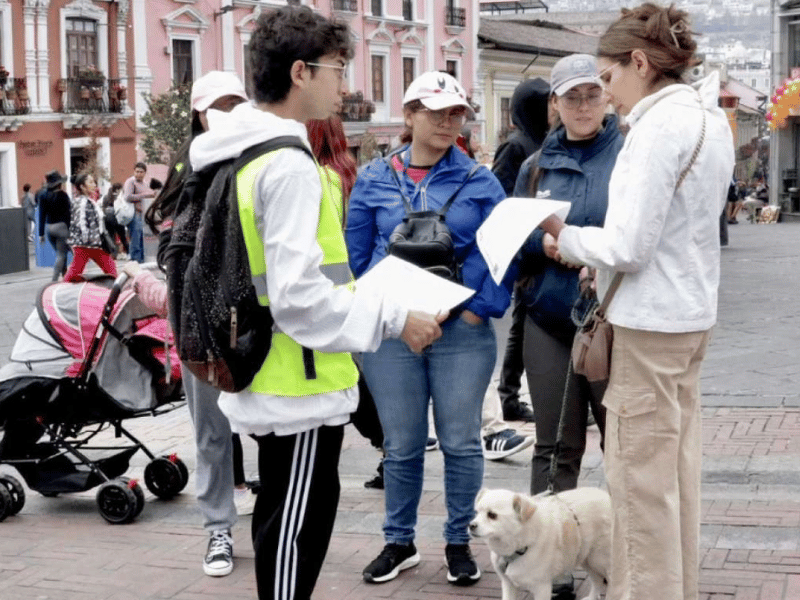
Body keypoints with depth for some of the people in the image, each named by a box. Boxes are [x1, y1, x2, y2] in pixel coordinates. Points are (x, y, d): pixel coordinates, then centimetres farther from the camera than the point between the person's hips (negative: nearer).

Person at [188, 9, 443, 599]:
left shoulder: (242, 155, 12)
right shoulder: (289, 164, -19)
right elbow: (296, 294, -25)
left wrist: (352, 291, 19)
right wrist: (392, 319, -17)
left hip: (269, 379, 10)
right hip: (301, 384, -10)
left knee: (283, 515, 19)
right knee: (296, 521, -1)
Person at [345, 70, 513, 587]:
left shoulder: (480, 181, 2)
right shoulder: (375, 180, 4)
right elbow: (355, 254, 7)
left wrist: (481, 308, -8)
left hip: (463, 332, -1)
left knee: (461, 443, 6)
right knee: (402, 445, 9)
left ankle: (460, 543, 20)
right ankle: (399, 542, 24)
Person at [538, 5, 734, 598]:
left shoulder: (658, 125, -19)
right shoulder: (711, 119, 11)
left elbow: (626, 246, -23)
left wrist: (566, 237, -5)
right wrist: (596, 259, 12)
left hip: (650, 323, -10)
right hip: (693, 312, 10)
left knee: (641, 481, -1)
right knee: (678, 469, 17)